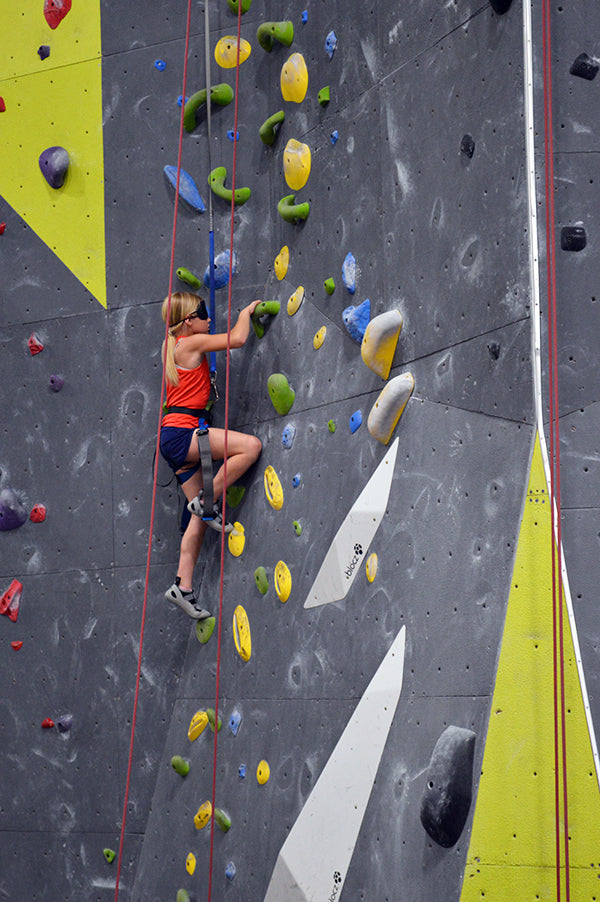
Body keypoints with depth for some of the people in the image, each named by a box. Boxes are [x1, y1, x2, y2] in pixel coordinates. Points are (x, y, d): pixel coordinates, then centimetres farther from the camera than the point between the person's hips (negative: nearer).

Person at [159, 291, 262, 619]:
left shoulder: (172, 346, 19)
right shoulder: (192, 343, -7)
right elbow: (238, 338, -10)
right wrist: (246, 311, 7)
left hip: (178, 438, 10)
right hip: (180, 432, -10)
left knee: (199, 516, 6)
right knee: (251, 445, -21)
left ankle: (183, 586, 3)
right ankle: (207, 501, -12)